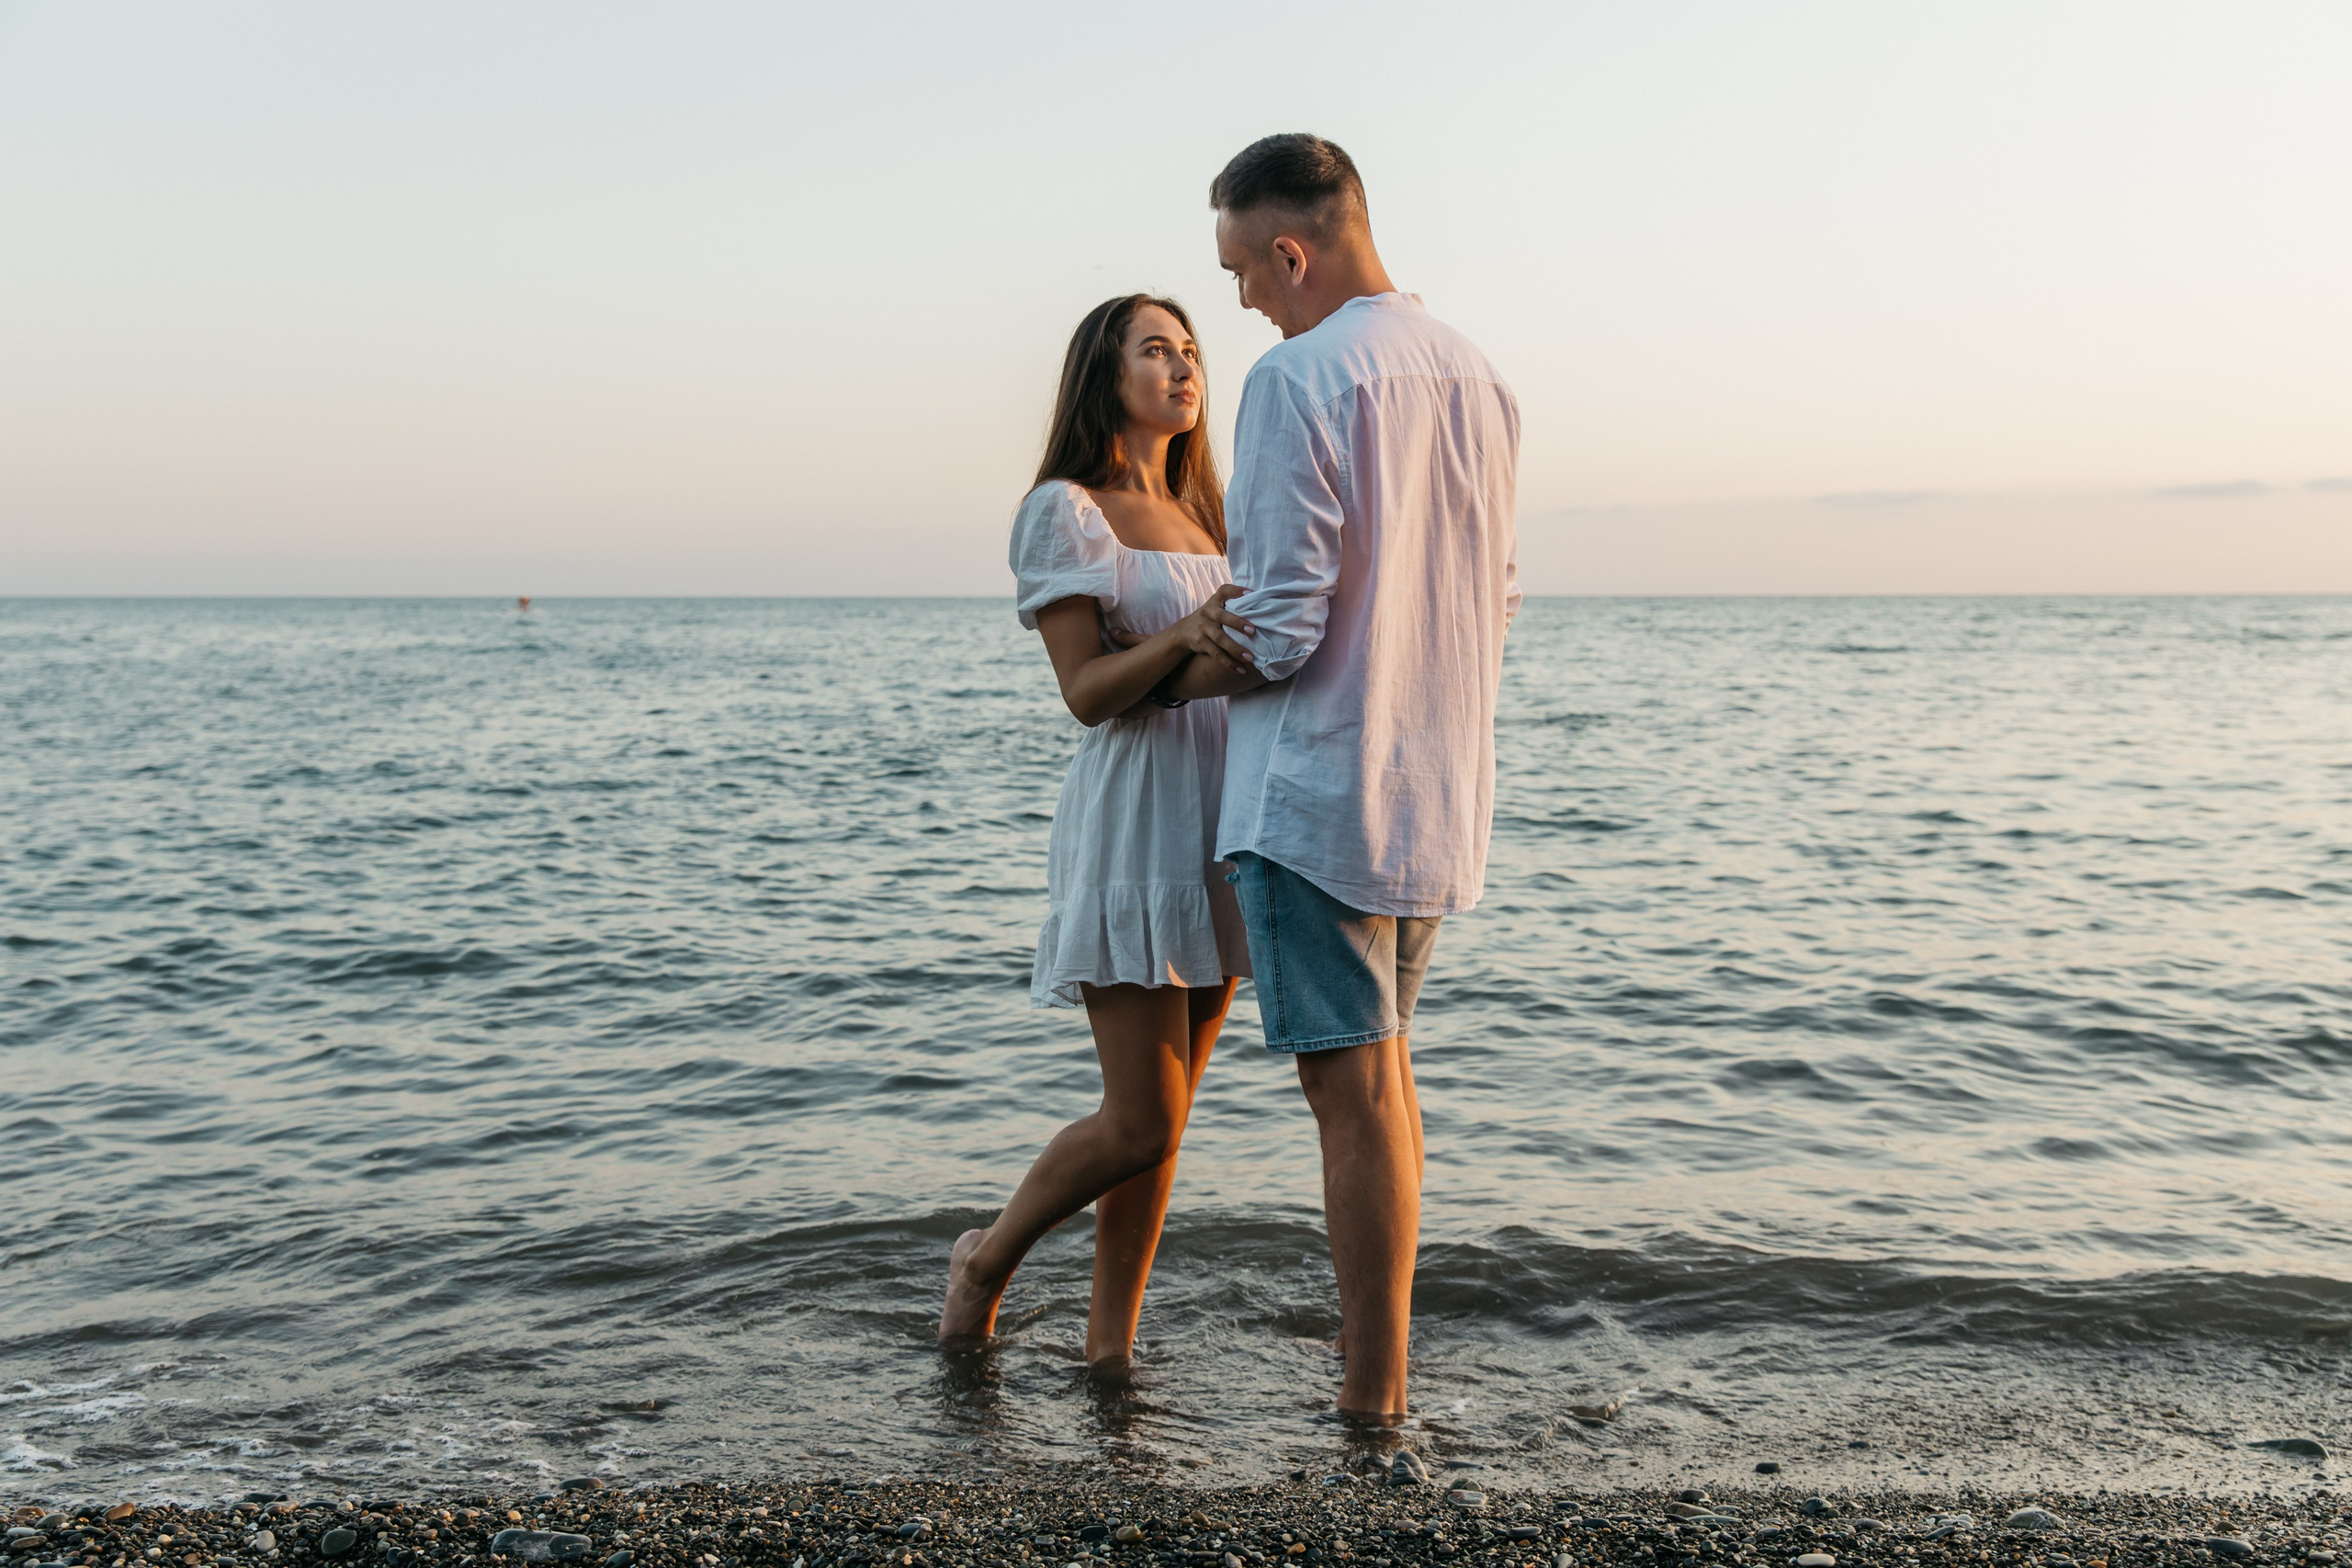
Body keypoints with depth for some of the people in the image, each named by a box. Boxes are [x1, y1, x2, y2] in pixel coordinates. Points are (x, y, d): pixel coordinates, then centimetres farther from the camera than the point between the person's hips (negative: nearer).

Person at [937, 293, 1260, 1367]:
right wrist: (1183, 637, -29)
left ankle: (1110, 1344, 18)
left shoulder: (1196, 515, 19)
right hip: (1133, 825, -7)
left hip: (1217, 823, 7)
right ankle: (987, 1259, 19)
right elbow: (1086, 694, -12)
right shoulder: (1065, 511, -4)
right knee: (1139, 1125, -6)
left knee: (1163, 1121, 8)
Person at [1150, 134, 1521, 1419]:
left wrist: (1160, 683, 0)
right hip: (1443, 793, 8)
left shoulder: (1297, 380, -14)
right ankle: (1377, 1354, 28)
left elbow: (1282, 632, -17)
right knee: (1382, 1072, 18)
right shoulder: (1475, 377, 11)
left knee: (1353, 1088, -4)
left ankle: (1372, 1408, 4)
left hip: (1317, 791, -8)